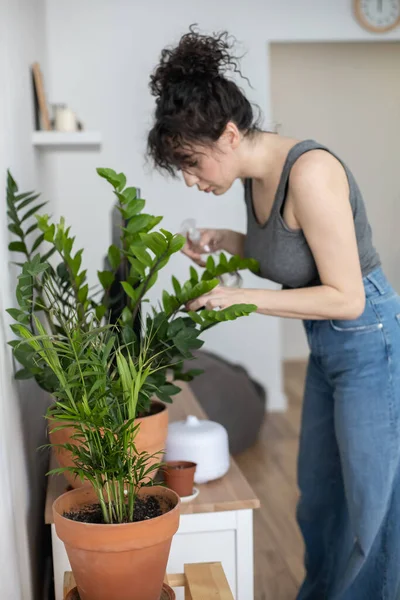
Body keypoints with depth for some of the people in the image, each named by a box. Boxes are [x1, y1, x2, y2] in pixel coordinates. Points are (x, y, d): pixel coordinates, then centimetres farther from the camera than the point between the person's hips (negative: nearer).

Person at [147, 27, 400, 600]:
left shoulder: (309, 171, -25)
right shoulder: (257, 174, 1)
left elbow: (345, 297, -23)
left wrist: (245, 298, -22)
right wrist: (226, 240, -1)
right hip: (328, 349, 9)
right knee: (318, 494, 21)